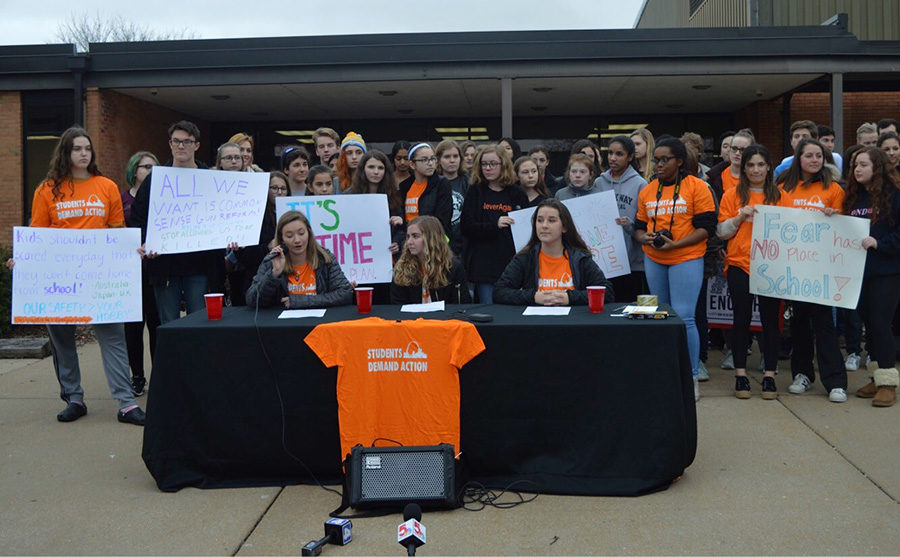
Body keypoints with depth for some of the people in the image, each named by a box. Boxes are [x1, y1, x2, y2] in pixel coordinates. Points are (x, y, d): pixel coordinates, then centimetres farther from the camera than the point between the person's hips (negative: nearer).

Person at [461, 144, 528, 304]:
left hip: (512, 263, 1)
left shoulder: (517, 194, 9)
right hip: (484, 265, -1)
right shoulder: (475, 192, 8)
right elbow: (466, 226, -3)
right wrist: (495, 225, -17)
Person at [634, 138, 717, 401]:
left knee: (684, 317, -10)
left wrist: (675, 244, -19)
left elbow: (707, 227, -9)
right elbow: (639, 227, 16)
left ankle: (691, 376, 2)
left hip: (686, 258, -5)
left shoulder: (697, 187, -4)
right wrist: (645, 238, -8)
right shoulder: (647, 191, 12)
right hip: (653, 260, 5)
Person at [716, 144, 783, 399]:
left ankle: (769, 375, 10)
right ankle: (740, 373, 12)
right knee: (741, 319, 3)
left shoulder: (779, 195, 8)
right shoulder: (732, 195, 6)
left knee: (770, 319, 2)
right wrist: (740, 217, -11)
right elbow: (722, 232, 3)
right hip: (740, 264, -1)